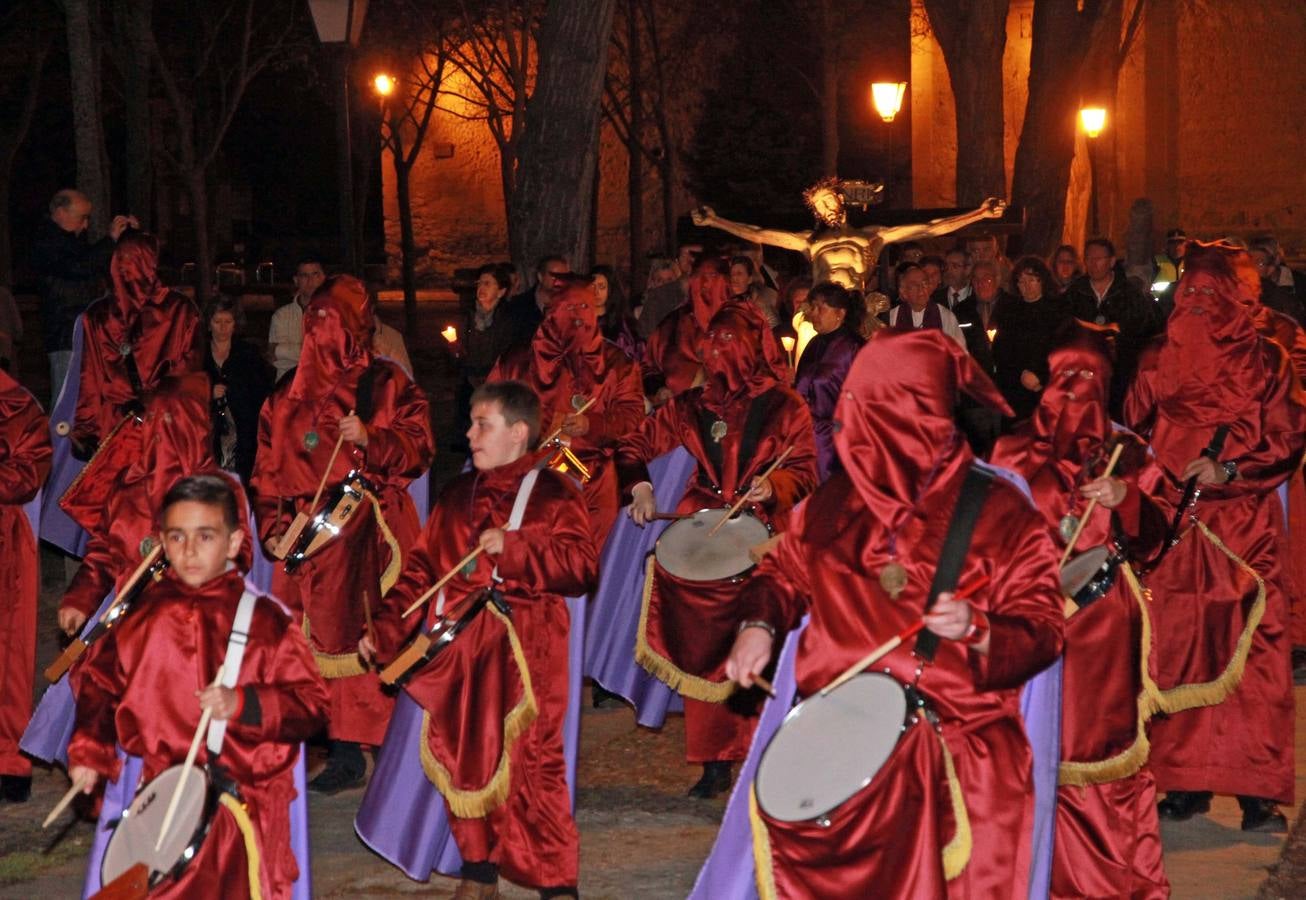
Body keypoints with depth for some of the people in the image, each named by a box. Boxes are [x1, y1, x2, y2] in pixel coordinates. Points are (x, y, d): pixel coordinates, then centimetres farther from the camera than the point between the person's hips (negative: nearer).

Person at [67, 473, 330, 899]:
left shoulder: (265, 621, -3)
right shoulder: (142, 618, 7)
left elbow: (311, 704, -6)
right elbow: (99, 682, 20)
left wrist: (242, 704, -20)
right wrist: (88, 749, 6)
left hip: (243, 790, -3)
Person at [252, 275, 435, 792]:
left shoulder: (385, 384, 6)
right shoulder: (289, 395, 18)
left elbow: (419, 448, -1)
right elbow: (269, 468, 19)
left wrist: (370, 438, -17)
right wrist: (272, 527, 8)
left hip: (366, 530, -4)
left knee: (364, 632, -11)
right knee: (305, 634, -4)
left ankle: (350, 750, -10)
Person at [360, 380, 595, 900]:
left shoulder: (552, 493, 0)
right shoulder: (457, 495, 17)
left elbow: (581, 566, -12)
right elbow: (422, 568, 17)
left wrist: (513, 546, -19)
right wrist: (384, 630, 7)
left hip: (523, 652, -6)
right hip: (457, 651, 6)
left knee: (531, 764, -9)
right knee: (461, 760, 8)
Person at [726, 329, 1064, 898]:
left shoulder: (999, 512, -1)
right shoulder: (835, 501, 11)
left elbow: (1041, 635, -2)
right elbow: (783, 573, 25)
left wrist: (977, 630, -22)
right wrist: (758, 625, 5)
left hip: (956, 731, -3)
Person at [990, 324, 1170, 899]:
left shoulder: (1124, 451, 8)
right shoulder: (1016, 451, 6)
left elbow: (1153, 540, 1)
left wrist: (1125, 498, -15)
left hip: (1104, 622, 1)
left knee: (1106, 744, -2)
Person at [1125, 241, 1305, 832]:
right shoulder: (1159, 361, 12)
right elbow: (1135, 438, 14)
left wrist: (1228, 471, -15)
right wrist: (1155, 483, -1)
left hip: (1244, 524, -2)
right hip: (1174, 524, 2)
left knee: (1251, 652, -7)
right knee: (1178, 651, 0)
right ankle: (1187, 783, 8)